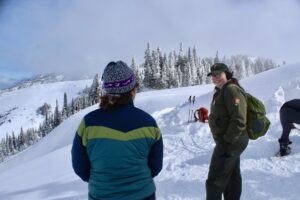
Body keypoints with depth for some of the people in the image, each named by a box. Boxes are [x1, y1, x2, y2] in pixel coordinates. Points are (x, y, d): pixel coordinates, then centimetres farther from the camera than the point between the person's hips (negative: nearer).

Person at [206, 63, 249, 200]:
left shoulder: (231, 90, -18)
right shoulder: (222, 91, 15)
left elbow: (239, 121, -26)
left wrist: (227, 141, -22)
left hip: (230, 142, -11)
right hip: (231, 141, 11)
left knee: (215, 180, -5)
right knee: (232, 177, 20)